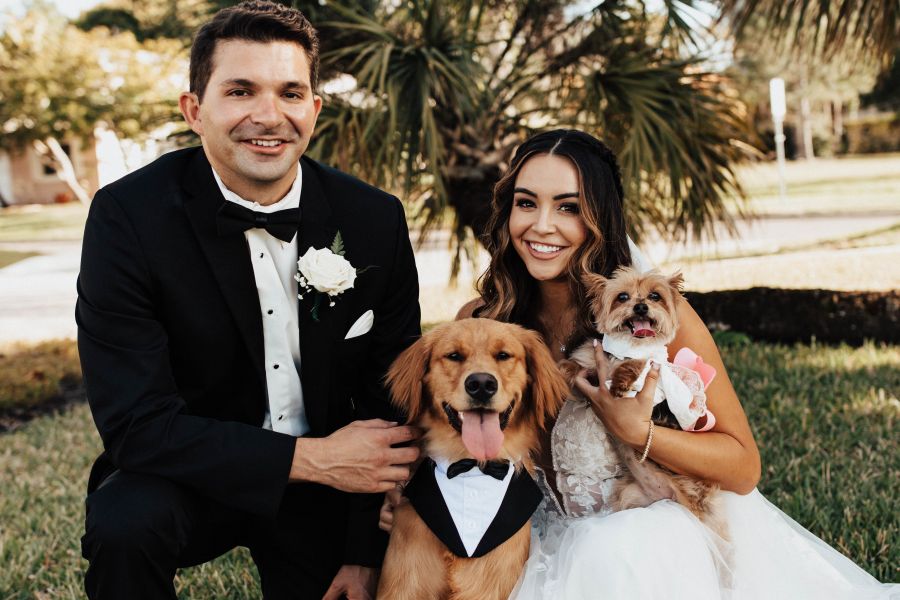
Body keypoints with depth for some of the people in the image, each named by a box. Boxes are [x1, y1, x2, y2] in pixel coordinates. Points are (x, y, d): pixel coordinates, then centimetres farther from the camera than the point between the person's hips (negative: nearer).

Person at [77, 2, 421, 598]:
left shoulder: (375, 220, -11)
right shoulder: (128, 215, -20)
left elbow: (392, 399, -3)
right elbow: (136, 424, -23)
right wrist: (311, 457, -26)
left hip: (323, 490, 3)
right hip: (192, 473, -3)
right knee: (123, 524, -31)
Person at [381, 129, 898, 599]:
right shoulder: (481, 319, -6)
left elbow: (743, 468, -9)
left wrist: (633, 429, -24)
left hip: (662, 530, -3)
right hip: (553, 538, 3)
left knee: (614, 554, -35)